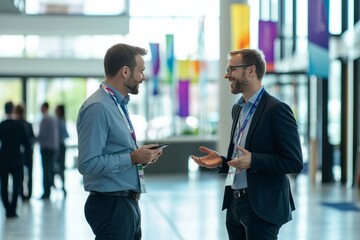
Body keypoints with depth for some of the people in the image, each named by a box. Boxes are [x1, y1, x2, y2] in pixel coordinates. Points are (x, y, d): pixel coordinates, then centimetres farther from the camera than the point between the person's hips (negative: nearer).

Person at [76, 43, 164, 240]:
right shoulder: (98, 107, -17)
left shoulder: (119, 104, 14)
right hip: (111, 206, -10)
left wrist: (141, 156, 5)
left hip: (128, 204, 10)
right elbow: (87, 164, -24)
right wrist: (132, 157, -18)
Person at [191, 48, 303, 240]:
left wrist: (253, 161, -23)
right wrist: (221, 161, 4)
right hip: (235, 203, 8)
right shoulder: (238, 109, 14)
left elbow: (295, 162, -15)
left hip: (261, 206, -8)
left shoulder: (276, 109, -12)